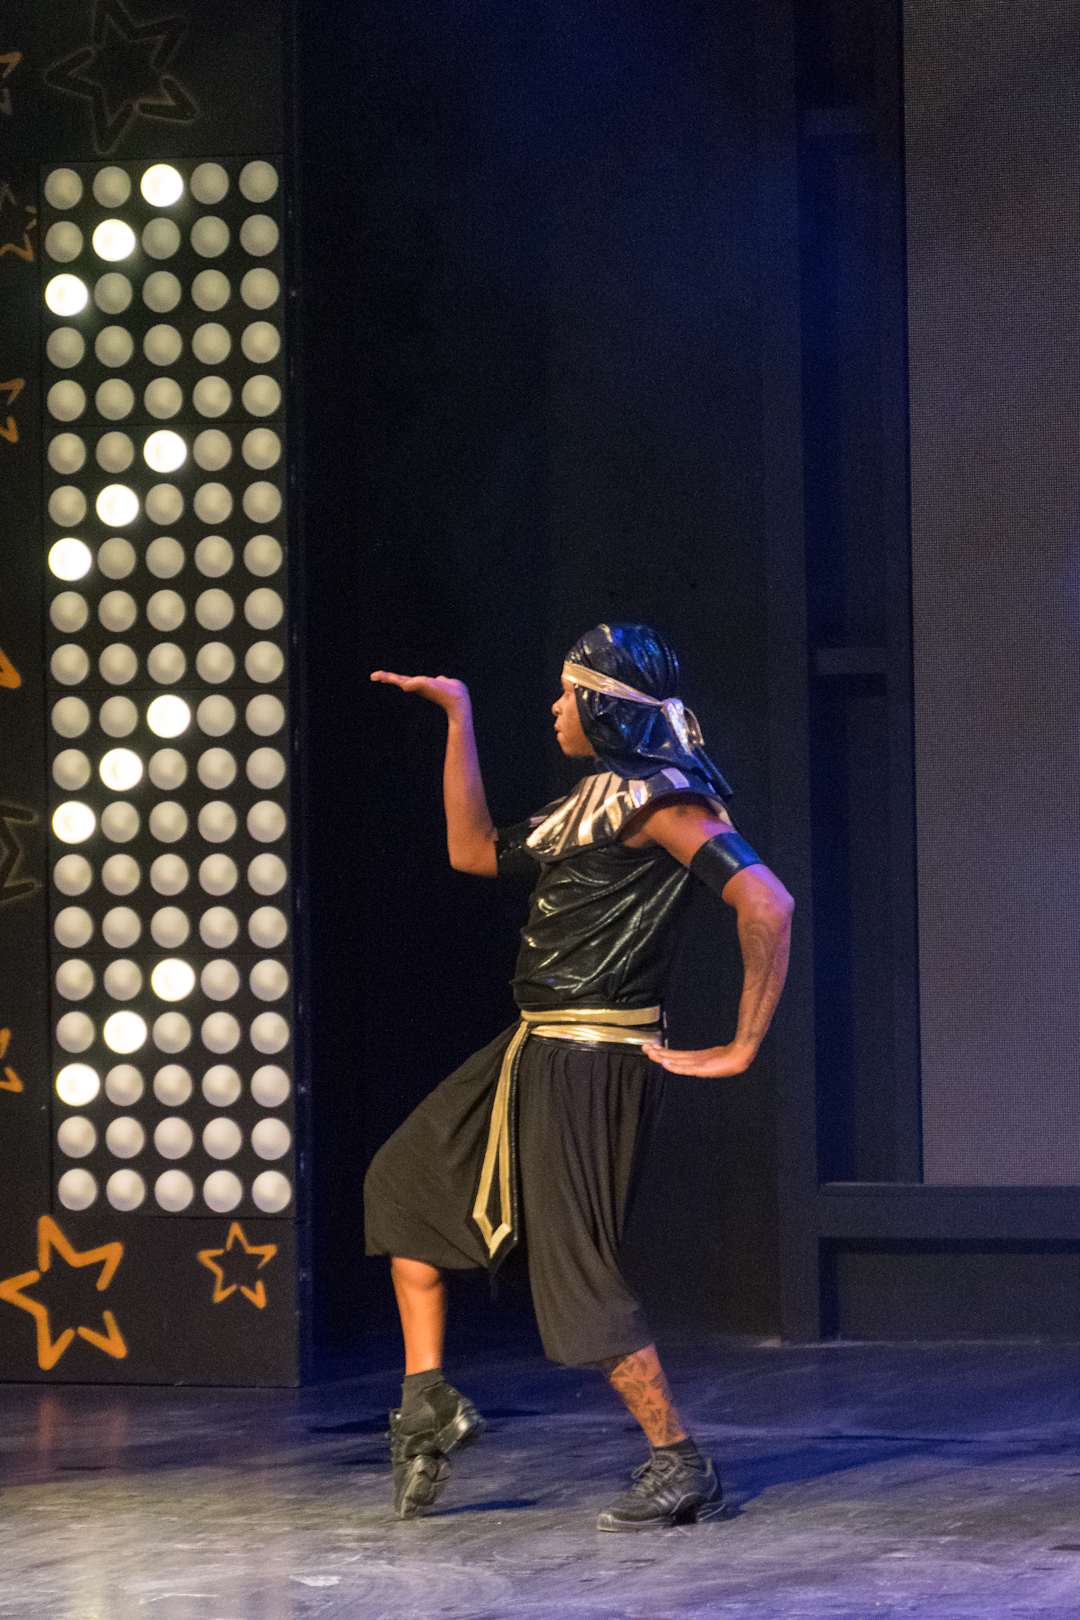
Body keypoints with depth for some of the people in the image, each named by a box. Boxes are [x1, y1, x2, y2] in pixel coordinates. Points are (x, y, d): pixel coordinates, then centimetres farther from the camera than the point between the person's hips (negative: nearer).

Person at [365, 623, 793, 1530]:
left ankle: (679, 1465, 2)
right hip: (537, 1049, 10)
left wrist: (743, 1047, -22)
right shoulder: (594, 800, 15)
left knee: (575, 1267, -7)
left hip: (595, 1063, -10)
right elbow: (474, 851, 20)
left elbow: (766, 904, -26)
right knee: (406, 1181, 17)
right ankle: (427, 1403, 17)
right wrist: (458, 715, 20)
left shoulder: (659, 800, -15)